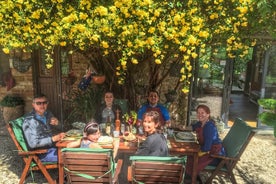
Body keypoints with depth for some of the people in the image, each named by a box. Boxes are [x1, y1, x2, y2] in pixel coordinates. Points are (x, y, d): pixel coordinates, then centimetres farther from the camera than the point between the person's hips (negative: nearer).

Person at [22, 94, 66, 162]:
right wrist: (53, 139, -26)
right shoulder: (29, 120, -12)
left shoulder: (48, 114, 7)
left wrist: (57, 123, -5)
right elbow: (33, 143, -18)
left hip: (52, 146, 7)